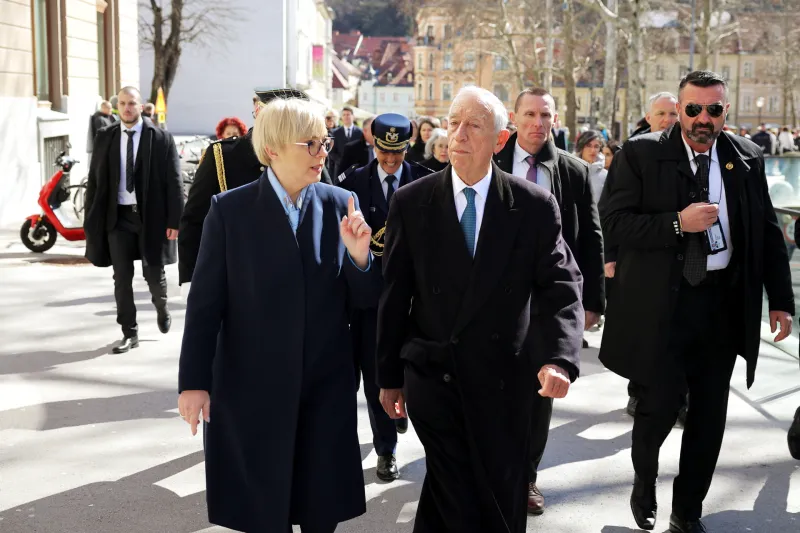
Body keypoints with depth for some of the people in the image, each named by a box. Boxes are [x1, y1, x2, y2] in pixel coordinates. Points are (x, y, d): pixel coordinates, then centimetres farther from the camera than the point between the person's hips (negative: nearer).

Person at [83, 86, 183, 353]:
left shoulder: (161, 138, -4)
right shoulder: (104, 138, 5)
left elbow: (174, 182, -5)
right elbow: (95, 180, 6)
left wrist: (174, 220, -10)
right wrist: (91, 219, 1)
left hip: (151, 215, -2)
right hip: (118, 216, 2)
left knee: (154, 274, 8)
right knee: (122, 278, 4)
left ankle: (162, 308, 40)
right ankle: (129, 333, 13)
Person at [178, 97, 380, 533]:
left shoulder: (341, 205, 0)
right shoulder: (230, 210, -7)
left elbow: (362, 300, 2)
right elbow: (205, 302, -5)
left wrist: (359, 255, -18)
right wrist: (194, 381, -7)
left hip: (327, 387, 2)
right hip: (253, 389, -2)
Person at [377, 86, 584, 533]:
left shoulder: (535, 206, -4)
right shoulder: (411, 203, -1)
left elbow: (561, 287, -6)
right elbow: (395, 295, 3)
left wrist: (559, 359, -23)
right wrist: (390, 376, 6)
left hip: (504, 380, 1)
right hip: (432, 375, 0)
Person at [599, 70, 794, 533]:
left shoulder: (747, 159, 5)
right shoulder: (641, 155, -5)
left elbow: (768, 233, 9)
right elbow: (615, 222, -11)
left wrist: (781, 299, 7)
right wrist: (677, 222, -21)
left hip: (724, 301, 4)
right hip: (661, 300, -3)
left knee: (710, 411, 9)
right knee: (662, 403, -2)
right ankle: (645, 482, 30)